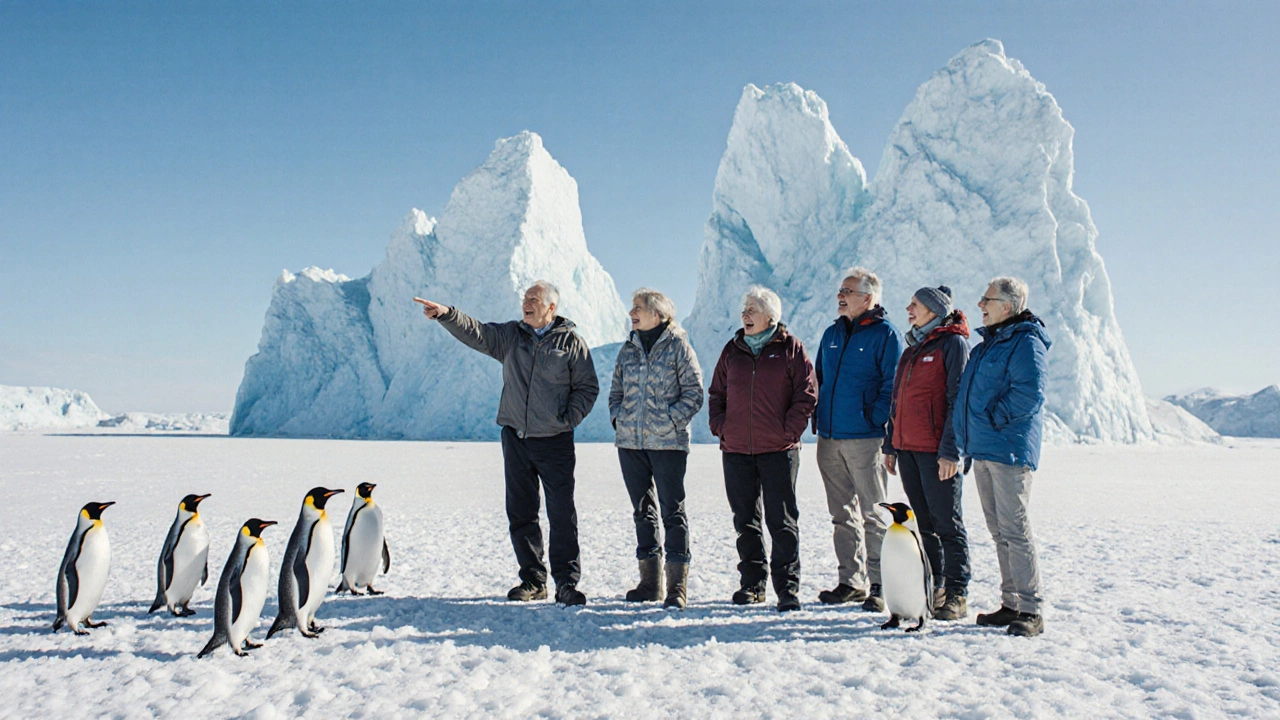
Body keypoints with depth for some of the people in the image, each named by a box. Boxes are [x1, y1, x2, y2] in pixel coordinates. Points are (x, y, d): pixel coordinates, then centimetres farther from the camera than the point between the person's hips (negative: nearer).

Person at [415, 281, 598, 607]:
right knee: (521, 512, 9)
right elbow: (475, 332, -3)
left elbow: (587, 387, 3)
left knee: (562, 514, -4)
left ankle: (566, 583, 6)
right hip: (516, 437, 4)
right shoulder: (510, 335, 9)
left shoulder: (571, 342, 0)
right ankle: (533, 580, 20)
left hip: (554, 441, -4)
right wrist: (445, 314, -19)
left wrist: (568, 419, -7)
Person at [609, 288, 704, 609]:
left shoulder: (677, 346, -3)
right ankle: (650, 583, 22)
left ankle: (677, 586, 1)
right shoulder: (628, 349, 13)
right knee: (643, 511, 12)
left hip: (667, 442, -5)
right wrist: (617, 418, 3)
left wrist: (670, 420, -14)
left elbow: (694, 393, -5)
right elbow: (616, 392, 20)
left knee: (673, 510, -4)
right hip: (630, 441, 6)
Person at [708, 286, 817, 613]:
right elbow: (716, 393, 18)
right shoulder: (733, 349, 13)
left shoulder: (789, 347, 1)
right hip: (736, 450, 4)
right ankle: (752, 584, 21)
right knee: (745, 520, 10)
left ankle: (788, 588, 6)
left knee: (782, 521, -2)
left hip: (778, 450, -4)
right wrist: (719, 425, 4)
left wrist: (789, 430, -9)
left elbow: (806, 394, -1)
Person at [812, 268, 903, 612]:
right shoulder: (832, 334, 16)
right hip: (829, 438, 7)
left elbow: (893, 387, -8)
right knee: (842, 514, 11)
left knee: (872, 514, -2)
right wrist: (819, 419, 13)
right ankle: (851, 581, 21)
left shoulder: (885, 334, -4)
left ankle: (879, 585, 5)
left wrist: (876, 422, -15)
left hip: (864, 439, -7)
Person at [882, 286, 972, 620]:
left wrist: (950, 451, -17)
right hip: (908, 448, 8)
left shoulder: (952, 344, -5)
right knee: (922, 522, 12)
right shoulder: (913, 347, 19)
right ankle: (932, 588, 21)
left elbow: (958, 401, -12)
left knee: (947, 523, -1)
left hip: (937, 452, -8)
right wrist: (891, 445, 17)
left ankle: (956, 594, 7)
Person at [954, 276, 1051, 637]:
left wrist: (993, 419, -14)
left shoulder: (1026, 342, -9)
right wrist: (970, 438, 14)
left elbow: (1030, 394, -20)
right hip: (983, 449, 9)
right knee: (999, 532, 12)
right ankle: (1010, 604, 20)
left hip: (1009, 450, -9)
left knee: (1014, 531, -7)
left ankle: (1031, 611, 0)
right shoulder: (988, 343, 19)